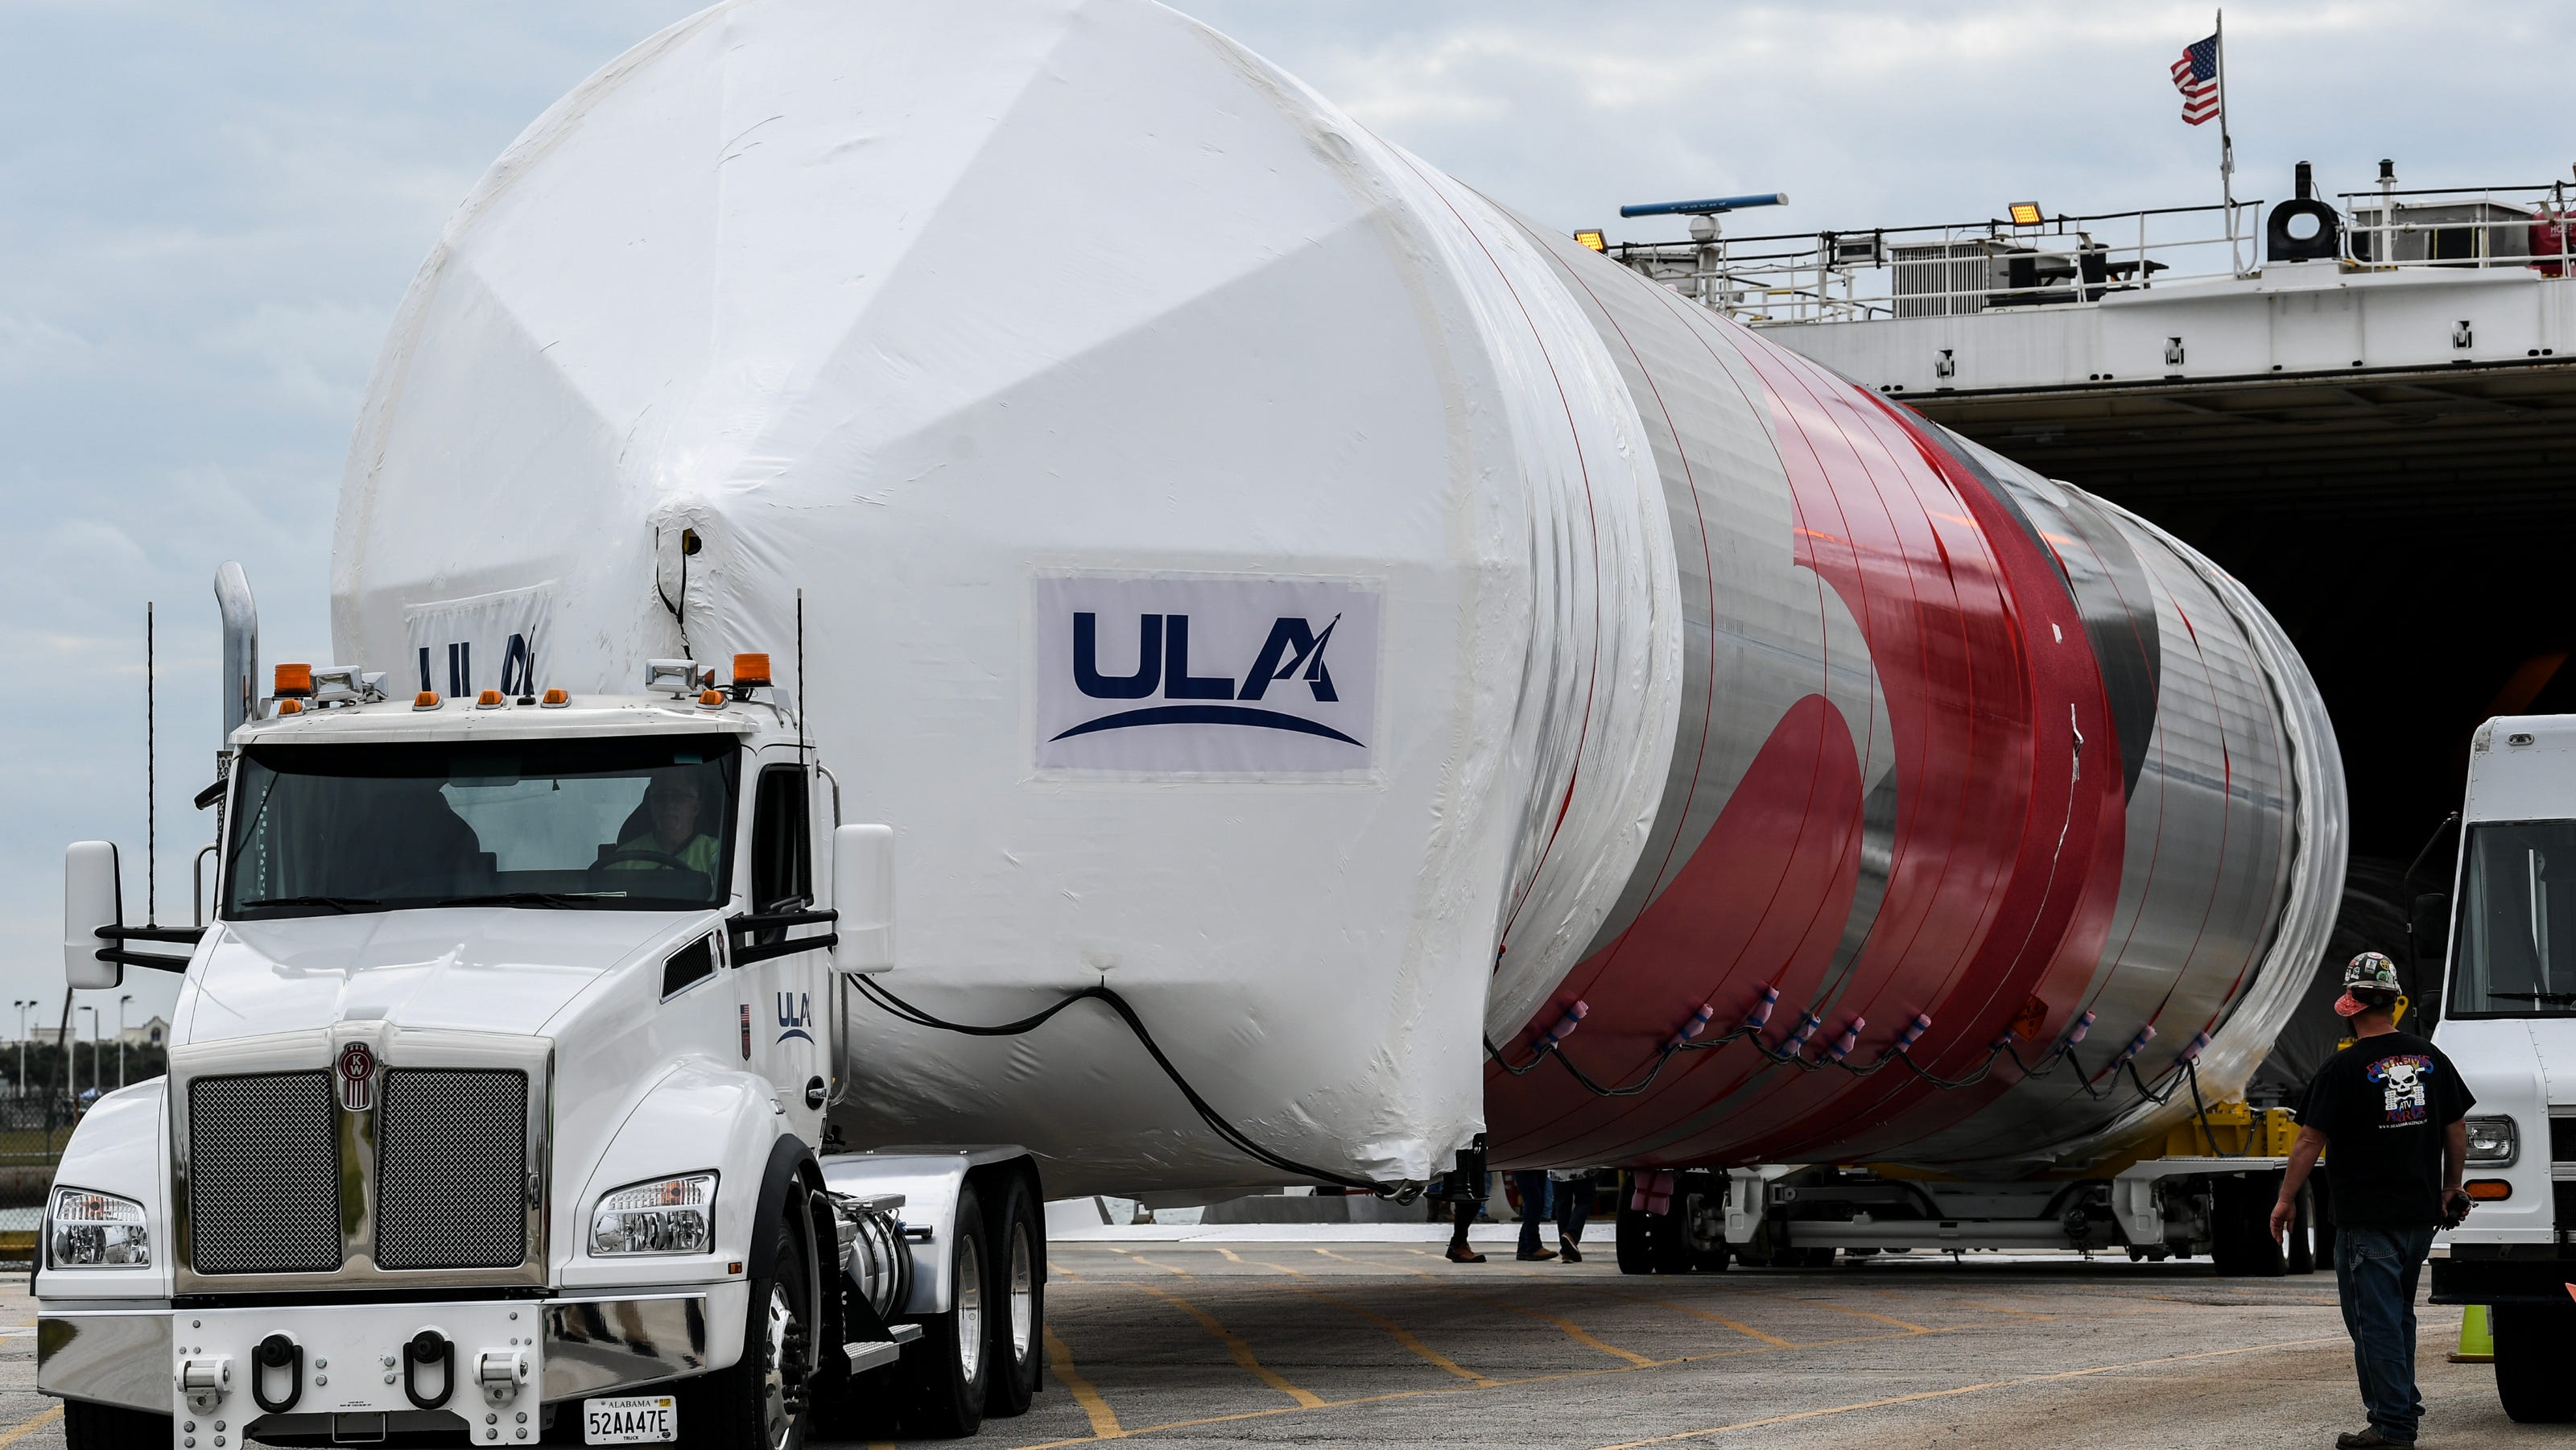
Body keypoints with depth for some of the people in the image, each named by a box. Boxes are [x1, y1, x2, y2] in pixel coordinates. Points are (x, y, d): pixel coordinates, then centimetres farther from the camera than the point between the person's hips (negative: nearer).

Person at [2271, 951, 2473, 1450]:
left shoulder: (2345, 1068, -13)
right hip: (2421, 1212, 6)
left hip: (2366, 1218, -6)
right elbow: (2456, 1130, 11)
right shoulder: (2429, 1058, 4)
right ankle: (2402, 1404, 26)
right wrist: (2450, 1188, 23)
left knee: (2375, 1320, -2)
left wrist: (2286, 1199, -1)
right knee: (2398, 1312, 20)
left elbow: (2310, 1141, -11)